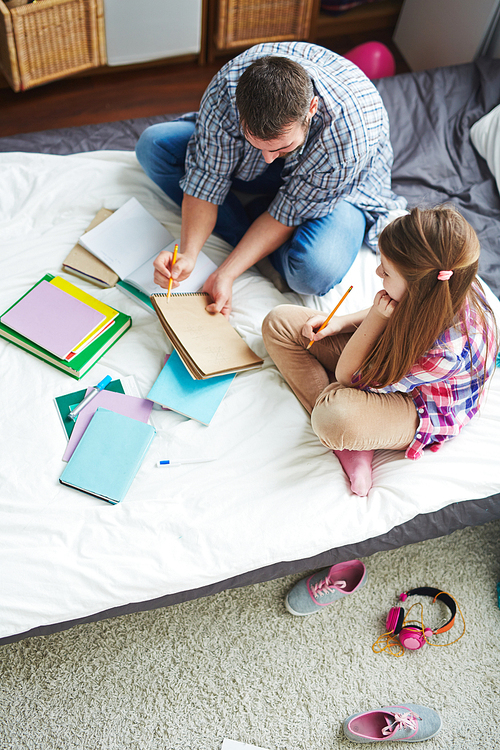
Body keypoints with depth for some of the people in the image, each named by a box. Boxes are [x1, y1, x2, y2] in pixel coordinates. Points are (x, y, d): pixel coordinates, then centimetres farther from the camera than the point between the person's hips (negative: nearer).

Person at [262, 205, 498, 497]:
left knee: (334, 418, -45)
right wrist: (339, 323, -7)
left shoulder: (448, 348, -40)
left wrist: (376, 317, -32)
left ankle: (349, 444, -5)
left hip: (421, 411, -8)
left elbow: (346, 377, -27)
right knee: (280, 322, -4)